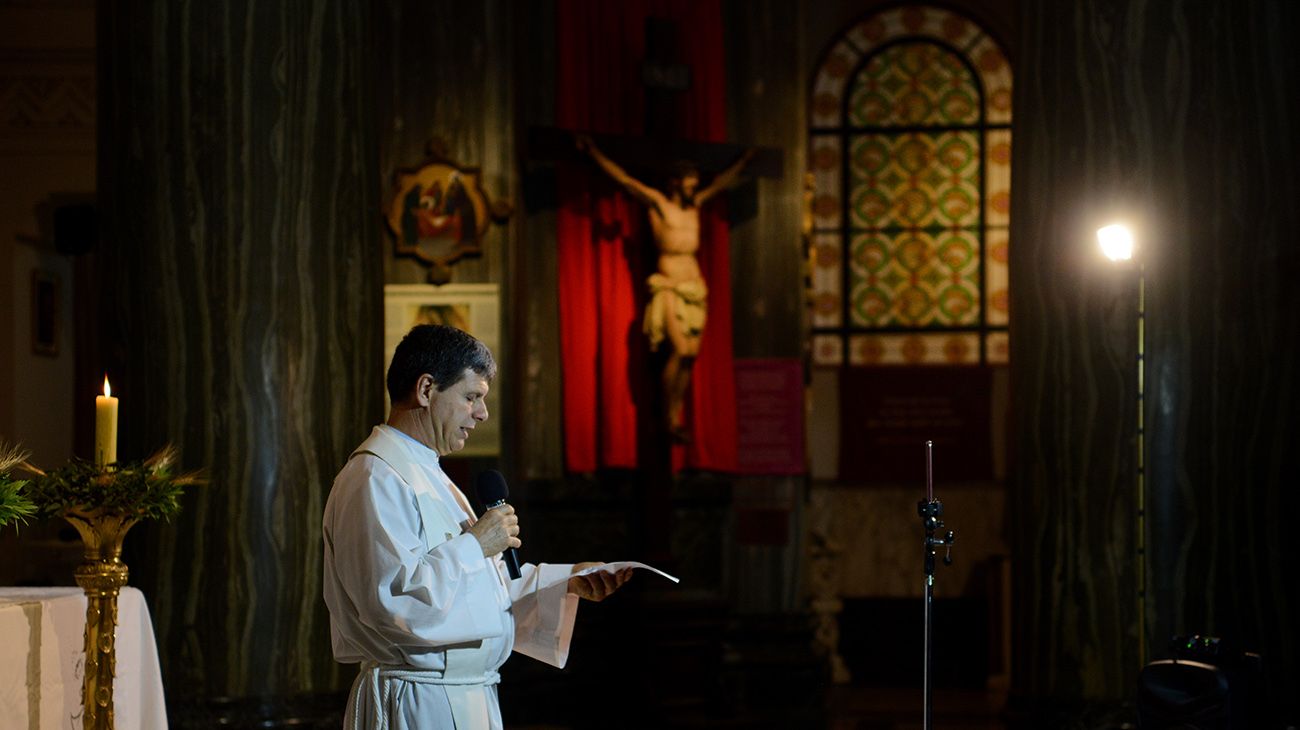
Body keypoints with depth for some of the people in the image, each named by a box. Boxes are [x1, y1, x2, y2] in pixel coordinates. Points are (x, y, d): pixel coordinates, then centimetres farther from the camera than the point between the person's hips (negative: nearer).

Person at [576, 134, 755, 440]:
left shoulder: (695, 204, 17)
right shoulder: (657, 202, 1)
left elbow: (721, 183, 31)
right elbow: (623, 178, -2)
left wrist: (743, 160, 39)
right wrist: (593, 152, -5)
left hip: (695, 287, 6)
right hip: (670, 286, -6)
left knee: (690, 355, 0)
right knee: (680, 351, -16)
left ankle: (676, 417, 4)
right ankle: (669, 420, -10)